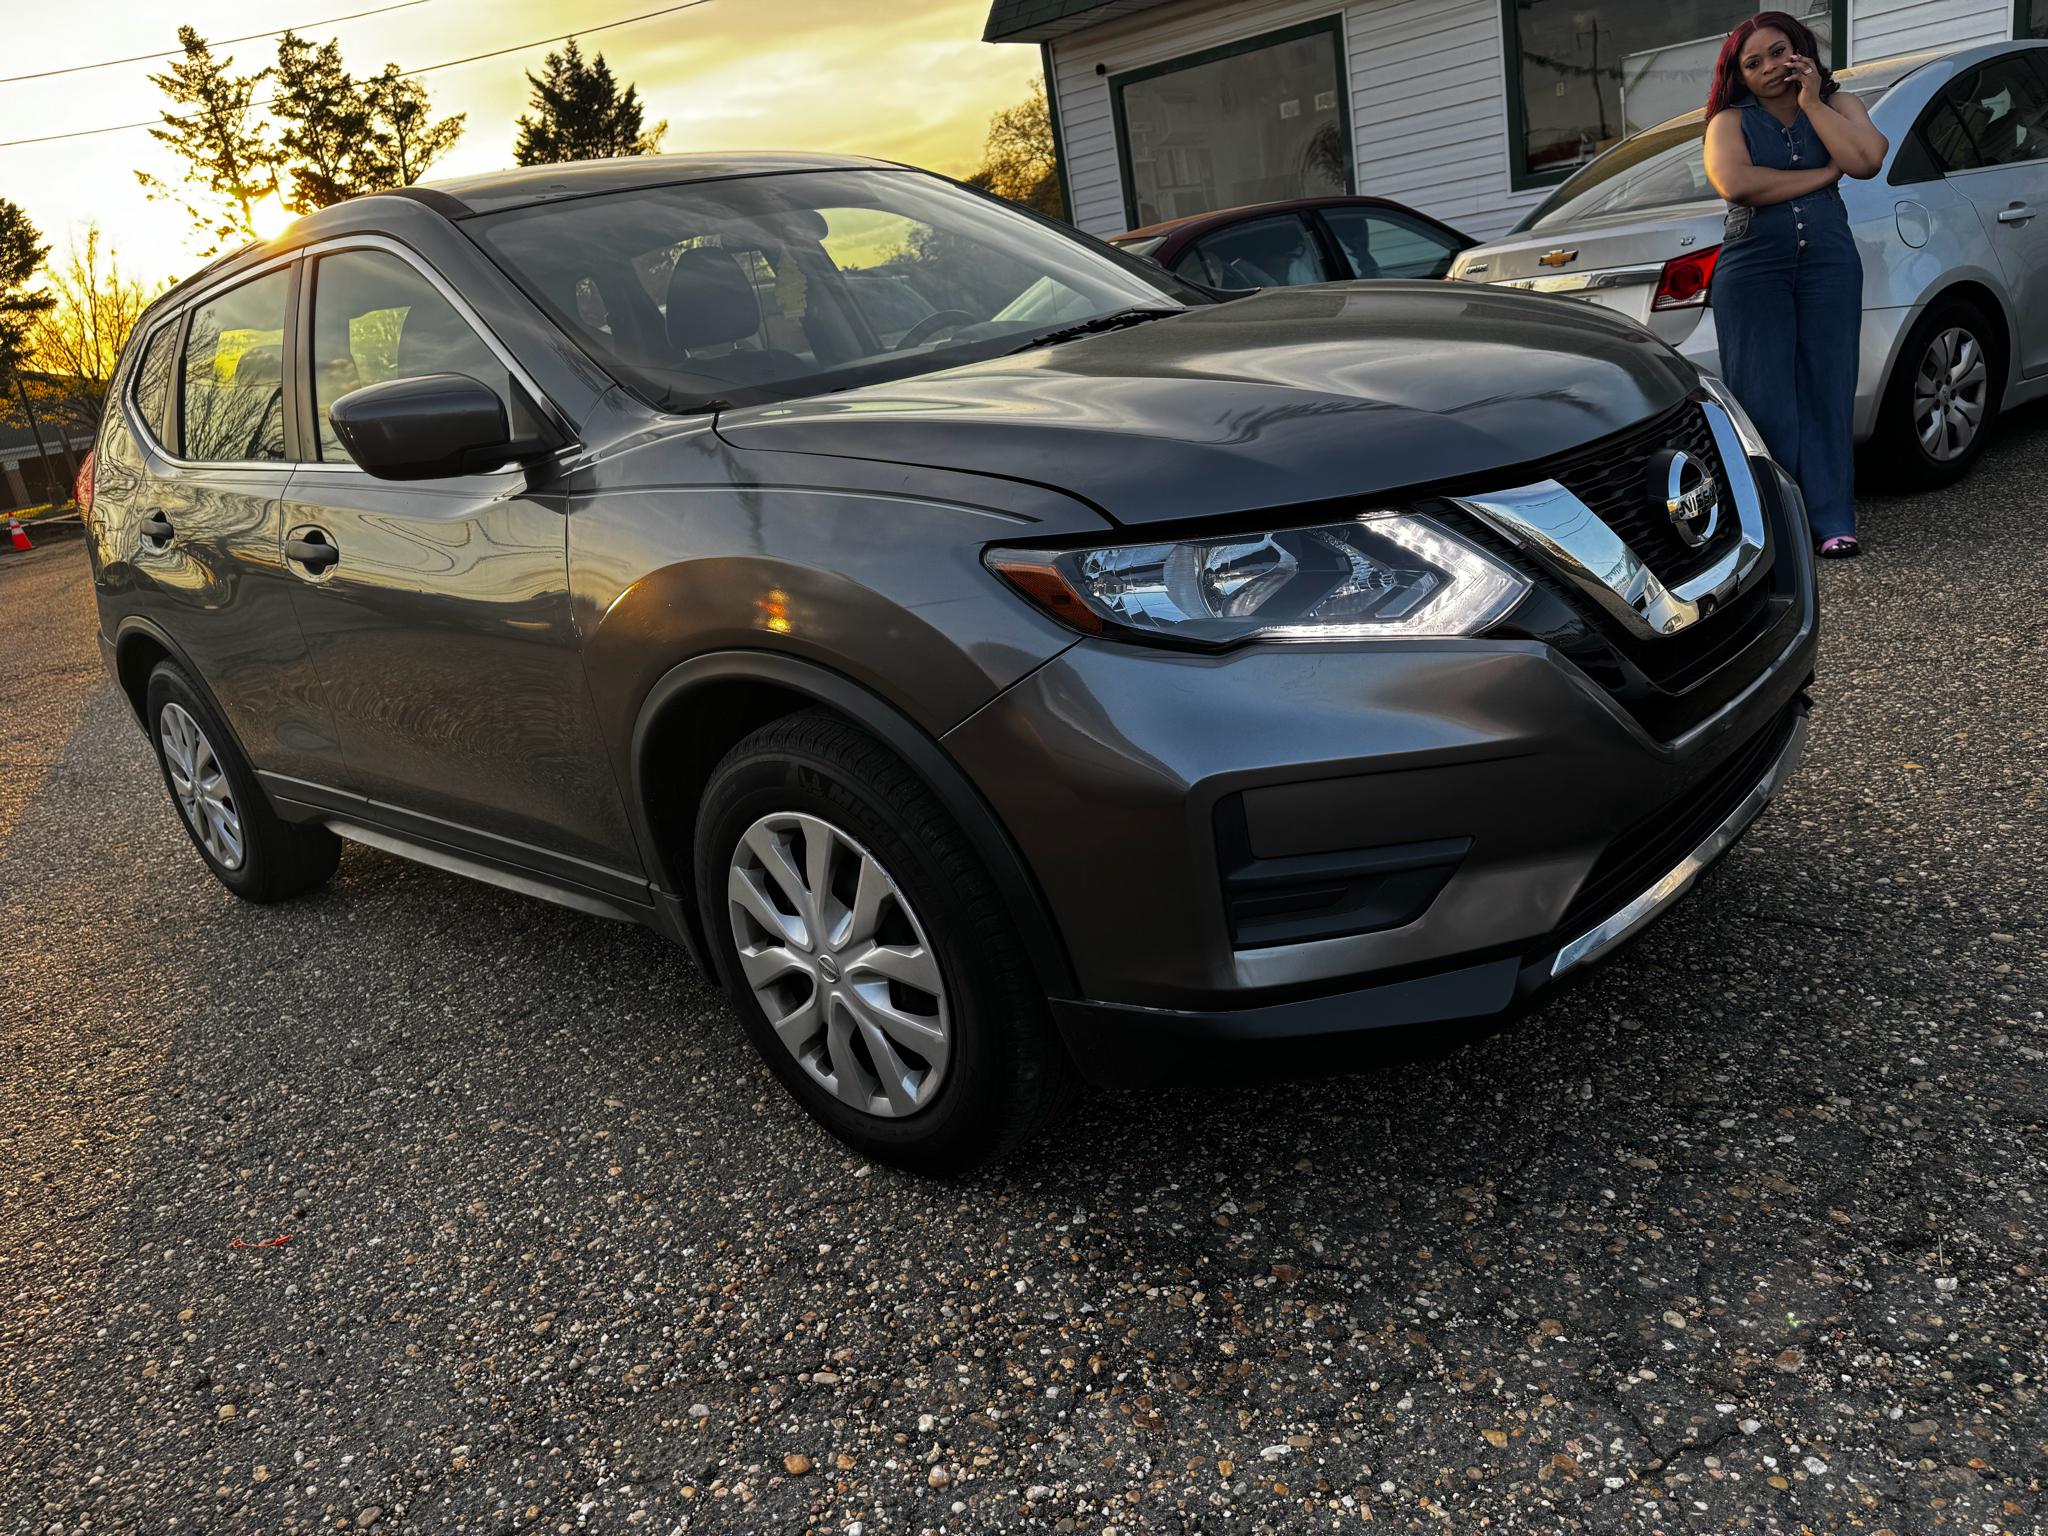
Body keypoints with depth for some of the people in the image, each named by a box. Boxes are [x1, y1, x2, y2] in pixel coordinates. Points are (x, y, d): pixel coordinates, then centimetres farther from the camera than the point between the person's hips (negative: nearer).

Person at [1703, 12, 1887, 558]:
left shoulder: (1836, 104, 13)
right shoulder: (1730, 121, 6)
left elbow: (1866, 160, -6)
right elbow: (1735, 183, -15)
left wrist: (1812, 101, -5)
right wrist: (1823, 174, -6)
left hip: (1828, 263, 2)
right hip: (1752, 267, -2)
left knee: (1828, 389, -2)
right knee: (1765, 397, -6)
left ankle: (1832, 520, 1)